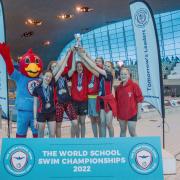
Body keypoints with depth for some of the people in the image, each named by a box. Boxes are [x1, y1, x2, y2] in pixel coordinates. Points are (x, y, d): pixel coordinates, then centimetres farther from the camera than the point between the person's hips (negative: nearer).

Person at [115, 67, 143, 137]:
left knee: (132, 132, -1)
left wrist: (139, 112, -8)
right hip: (121, 113, 5)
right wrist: (117, 112, 12)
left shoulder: (134, 85, -7)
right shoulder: (118, 87, 7)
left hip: (132, 113, -5)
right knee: (122, 131, 13)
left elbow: (139, 99, -7)